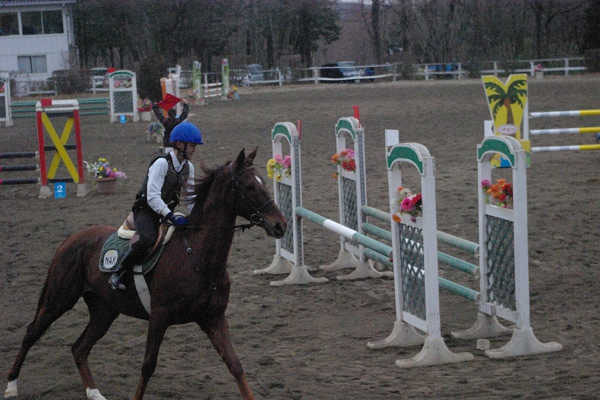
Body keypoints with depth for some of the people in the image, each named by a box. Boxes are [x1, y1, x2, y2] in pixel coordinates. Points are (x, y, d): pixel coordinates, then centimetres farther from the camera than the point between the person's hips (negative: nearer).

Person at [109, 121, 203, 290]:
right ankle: (117, 274, -23)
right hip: (146, 211, -8)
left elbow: (190, 197, 16)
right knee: (148, 238, -34)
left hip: (166, 212, 8)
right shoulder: (161, 163, -18)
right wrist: (171, 217, -34)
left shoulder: (188, 167, 6)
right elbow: (152, 197, -26)